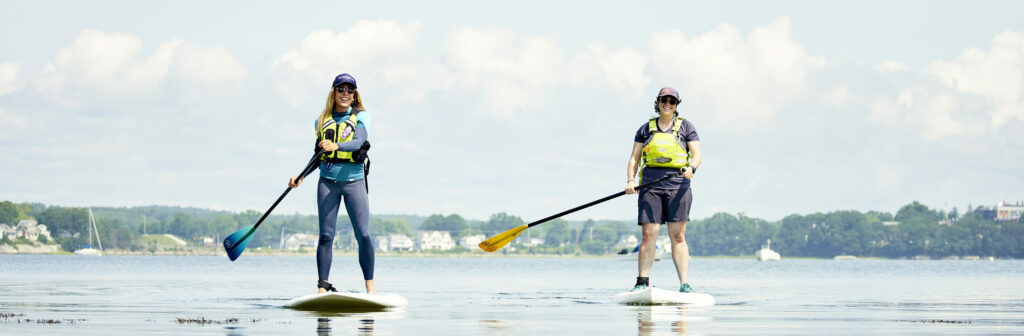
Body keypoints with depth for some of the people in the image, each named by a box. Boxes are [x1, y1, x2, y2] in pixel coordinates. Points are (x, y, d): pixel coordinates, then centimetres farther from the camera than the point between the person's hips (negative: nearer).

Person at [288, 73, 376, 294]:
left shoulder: (361, 117, 3)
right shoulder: (322, 120, 12)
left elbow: (359, 141, -17)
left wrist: (336, 146, -35)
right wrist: (301, 177, 11)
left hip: (354, 181, -2)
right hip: (328, 182, 2)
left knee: (363, 235, -8)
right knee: (326, 235, -2)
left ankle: (370, 286, -2)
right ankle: (322, 287, 0)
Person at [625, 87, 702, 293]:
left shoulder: (686, 127, 11)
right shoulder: (646, 129, 15)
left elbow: (696, 155, 4)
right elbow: (634, 158, 12)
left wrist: (691, 167, -19)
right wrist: (630, 180, -4)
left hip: (678, 186, -1)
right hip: (651, 186, 1)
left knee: (678, 236, -4)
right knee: (648, 235, -6)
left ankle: (684, 284, -6)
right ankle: (642, 282, -5)